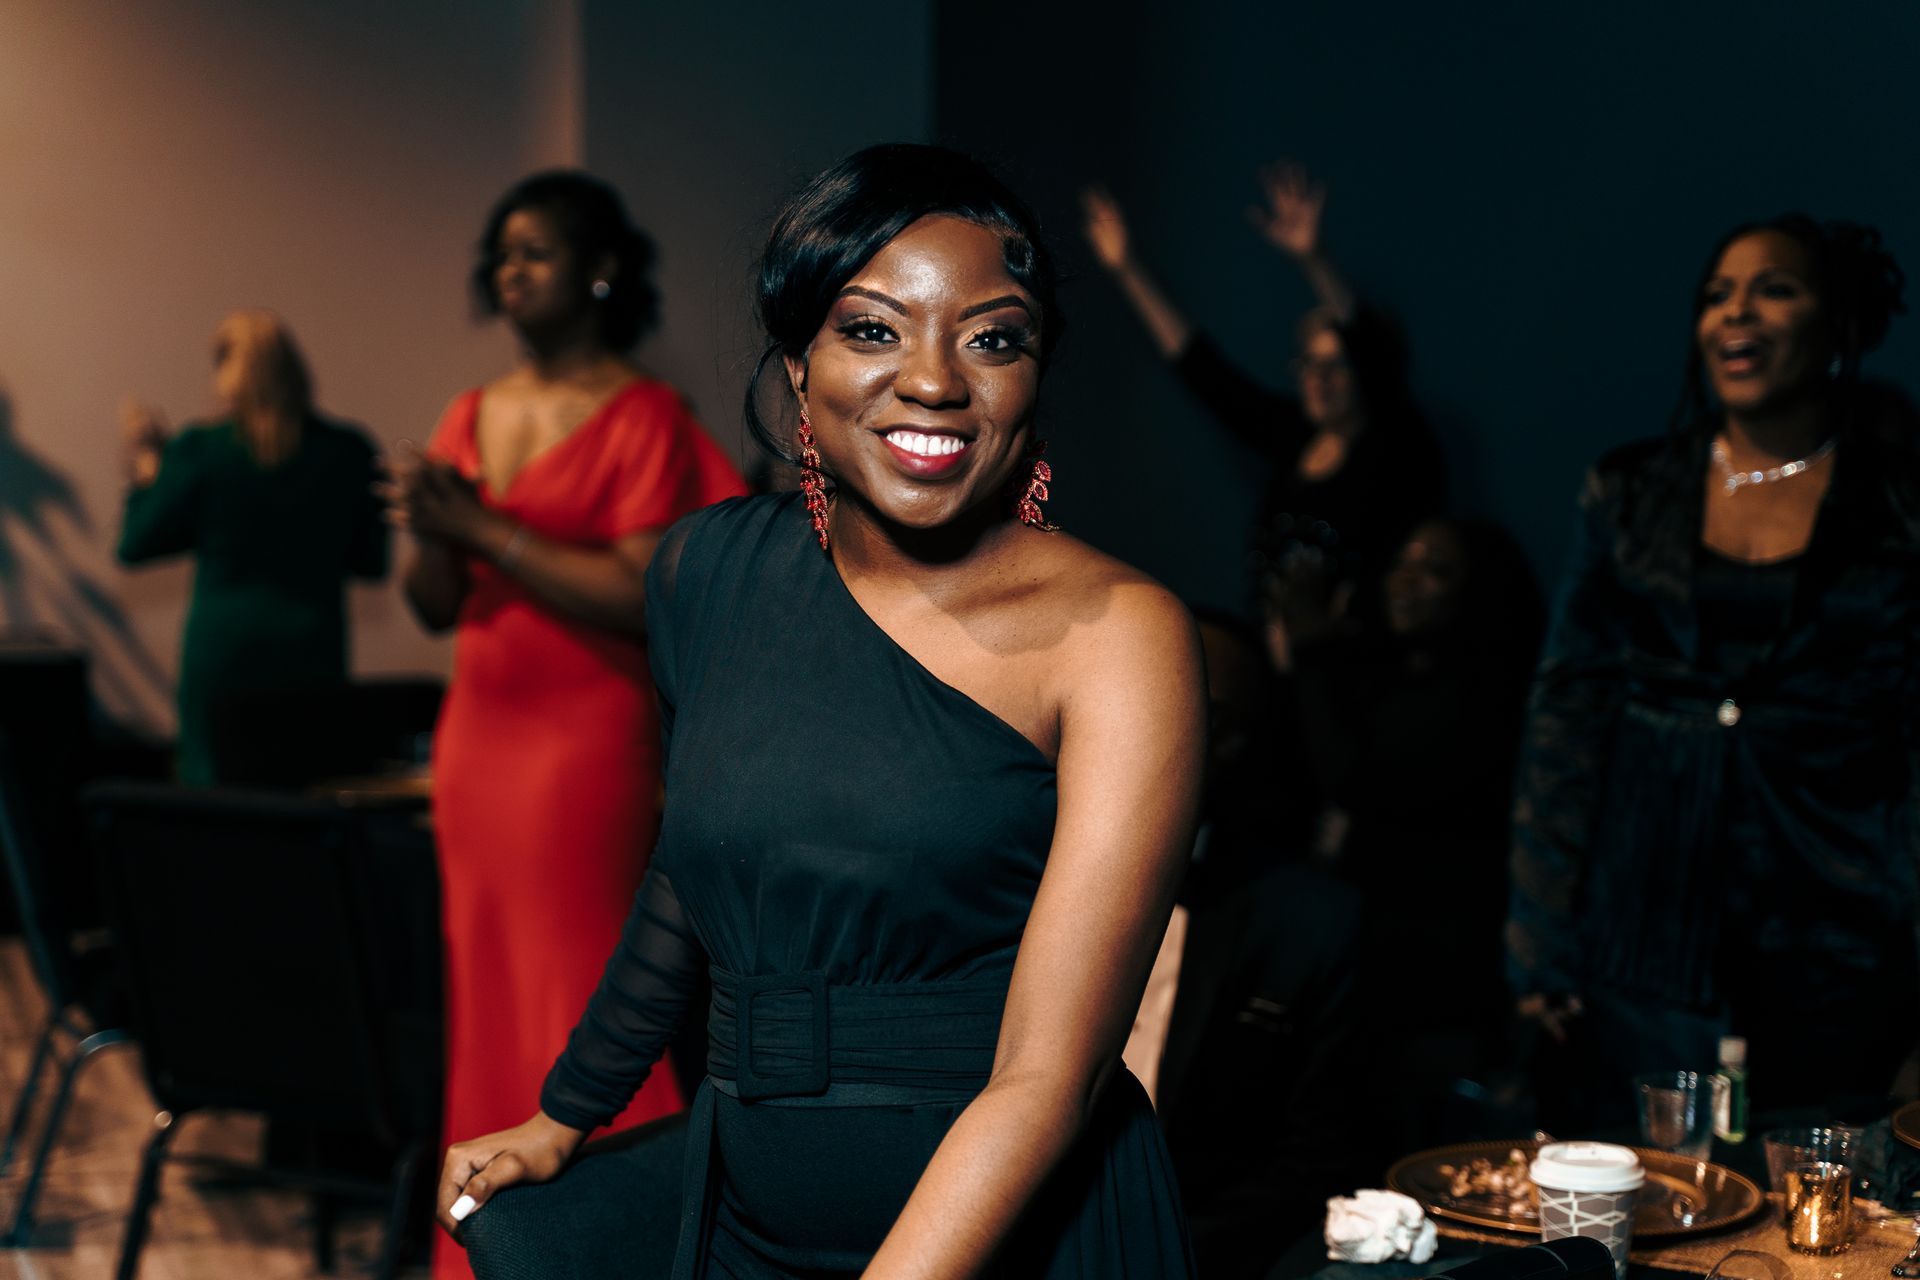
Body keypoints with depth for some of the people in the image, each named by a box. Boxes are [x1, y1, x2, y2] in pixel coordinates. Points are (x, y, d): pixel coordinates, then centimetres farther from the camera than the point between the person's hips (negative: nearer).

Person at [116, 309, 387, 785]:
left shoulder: (198, 451, -7)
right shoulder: (348, 451, -1)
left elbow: (135, 545, 3)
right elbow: (371, 561, 7)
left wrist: (144, 462, 15)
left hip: (222, 656, -2)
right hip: (312, 657, 2)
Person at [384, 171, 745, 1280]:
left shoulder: (644, 418, -7)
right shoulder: (472, 416, 12)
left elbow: (643, 598, -17)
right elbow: (437, 610, 13)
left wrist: (487, 531, -16)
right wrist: (433, 537, -8)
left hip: (591, 739, -6)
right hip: (479, 731, 7)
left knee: (582, 1004, -3)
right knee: (485, 999, 10)